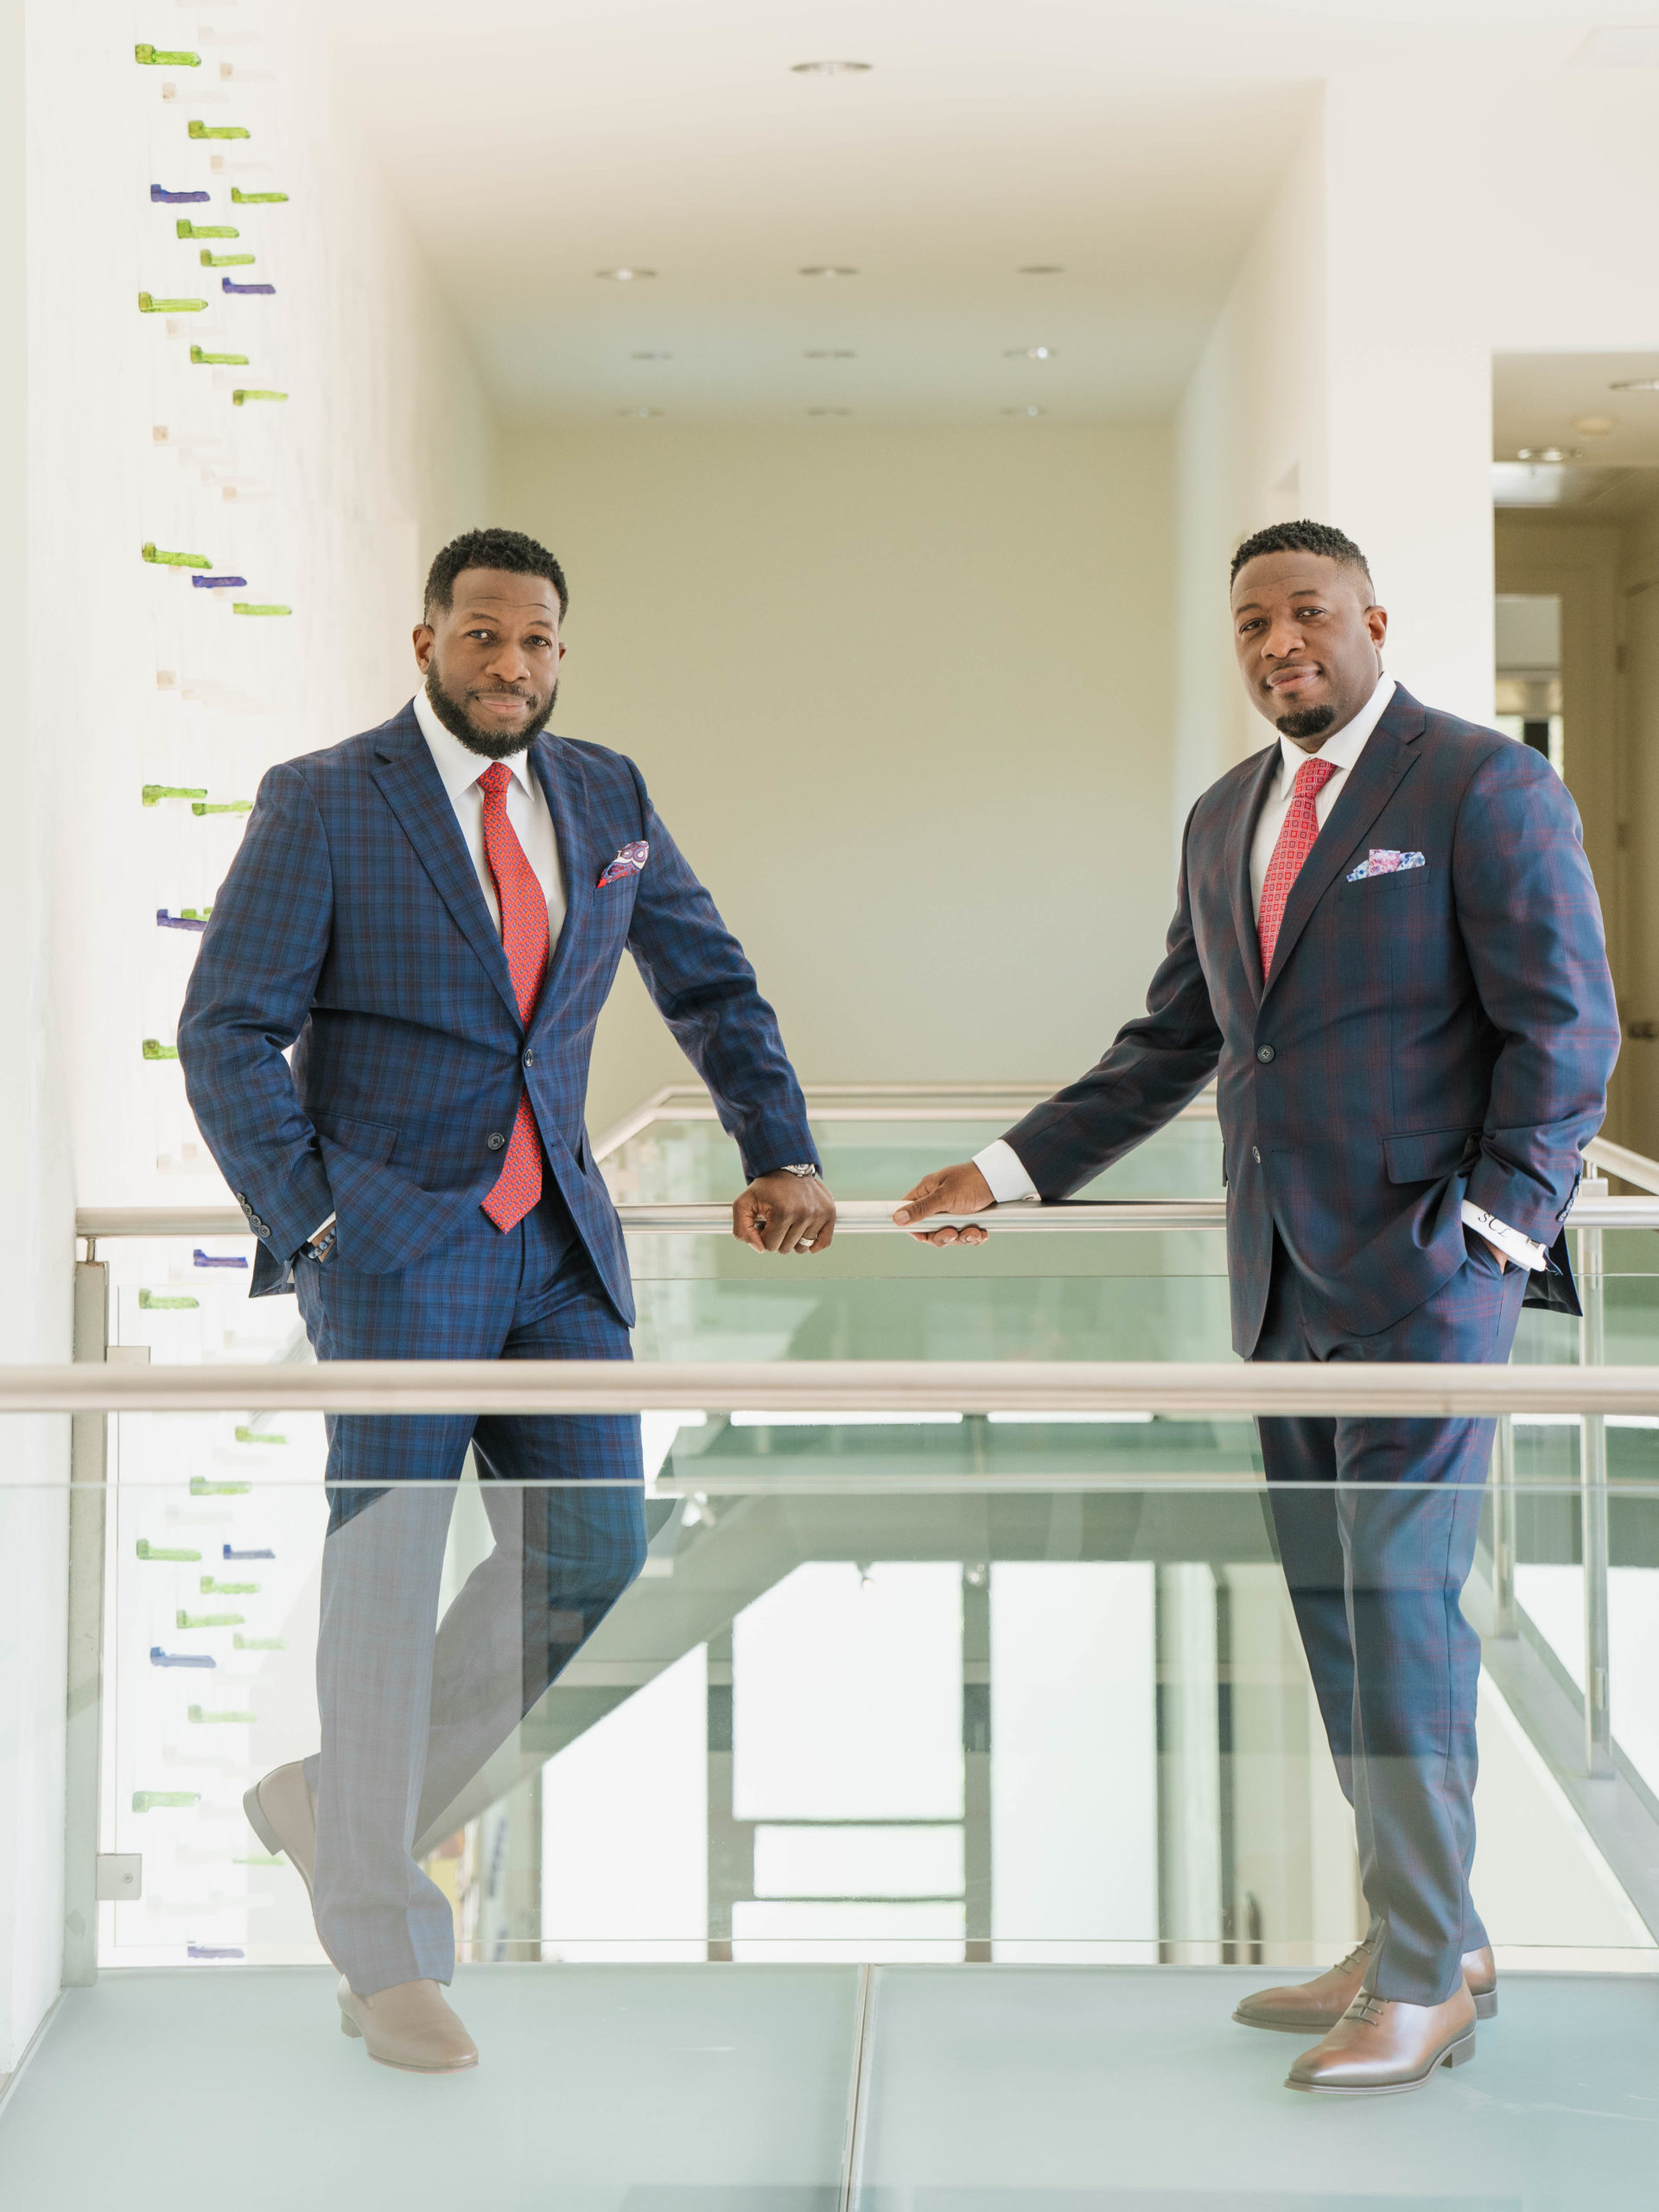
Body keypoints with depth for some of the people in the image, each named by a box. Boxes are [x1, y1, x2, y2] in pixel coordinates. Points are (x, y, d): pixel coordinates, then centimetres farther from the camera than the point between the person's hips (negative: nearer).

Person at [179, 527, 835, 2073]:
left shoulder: (605, 797, 11)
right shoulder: (323, 802, -3)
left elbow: (711, 986, 17)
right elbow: (225, 1031, -5)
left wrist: (780, 1154, 5)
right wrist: (308, 1221, -12)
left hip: (558, 1245, 5)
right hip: (397, 1239, -5)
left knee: (592, 1551, 0)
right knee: (388, 1571, -2)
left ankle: (338, 1800, 20)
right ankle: (386, 1960, 10)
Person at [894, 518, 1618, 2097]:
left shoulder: (1485, 787, -5)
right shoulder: (1224, 818, 16)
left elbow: (1565, 1030, -7)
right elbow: (1174, 1044, 19)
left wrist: (1493, 1235, -14)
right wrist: (1010, 1171, 14)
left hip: (1425, 1271, -7)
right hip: (1285, 1284, 7)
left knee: (1399, 1599, -9)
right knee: (1334, 1609, 9)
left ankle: (1428, 1977, 1)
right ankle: (1416, 1939, 18)